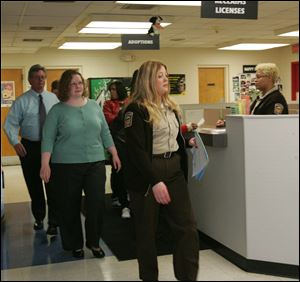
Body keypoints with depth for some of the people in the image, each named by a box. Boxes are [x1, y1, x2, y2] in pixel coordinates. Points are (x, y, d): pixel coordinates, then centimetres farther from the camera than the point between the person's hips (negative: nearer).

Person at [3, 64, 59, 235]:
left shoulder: (53, 98, 3)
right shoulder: (22, 101, -3)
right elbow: (10, 124, -6)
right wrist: (15, 142, -21)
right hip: (30, 147, 0)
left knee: (52, 185, 0)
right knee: (34, 186, 14)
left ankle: (53, 223, 10)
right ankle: (39, 218, 34)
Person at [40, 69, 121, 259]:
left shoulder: (94, 106, 7)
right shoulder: (57, 110, -2)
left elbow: (105, 133, 13)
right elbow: (48, 139, -5)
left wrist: (115, 154, 11)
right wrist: (45, 164, -13)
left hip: (95, 163, 2)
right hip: (66, 166, -2)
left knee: (97, 204, -3)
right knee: (70, 207, 6)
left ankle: (94, 242, 17)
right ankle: (75, 244, 23)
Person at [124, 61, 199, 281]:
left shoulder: (170, 106, 14)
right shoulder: (137, 109, -11)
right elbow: (136, 150, -19)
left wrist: (188, 143, 7)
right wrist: (155, 181, -23)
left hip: (174, 170, 7)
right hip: (147, 175, -7)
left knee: (187, 227, 3)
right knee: (147, 231, 7)